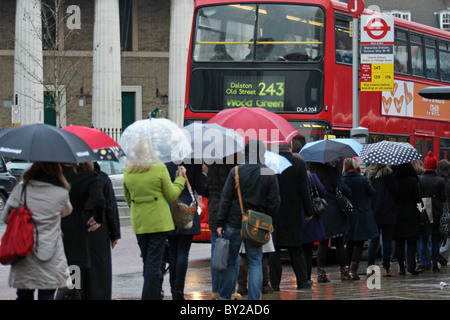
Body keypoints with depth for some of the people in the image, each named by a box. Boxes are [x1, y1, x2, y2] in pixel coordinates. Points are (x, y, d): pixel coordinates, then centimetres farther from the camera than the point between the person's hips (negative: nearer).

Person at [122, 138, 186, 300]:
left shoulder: (127, 173, 1)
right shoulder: (159, 169, -11)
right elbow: (172, 195, -3)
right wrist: (181, 178, 12)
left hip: (138, 224, 4)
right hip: (158, 222, -4)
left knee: (147, 262, 16)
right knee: (154, 263, -3)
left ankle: (155, 296, 23)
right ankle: (150, 296, -7)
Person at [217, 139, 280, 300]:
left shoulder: (236, 172, -5)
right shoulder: (270, 175, -1)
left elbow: (226, 198, -5)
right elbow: (274, 202, 1)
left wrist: (220, 222, -1)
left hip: (234, 222, -1)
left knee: (229, 261, 9)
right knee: (255, 264, 5)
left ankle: (225, 296, 14)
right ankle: (254, 298, -1)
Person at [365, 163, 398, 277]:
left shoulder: (367, 173, 5)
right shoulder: (386, 172, -11)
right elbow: (395, 188, -10)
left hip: (372, 211, 4)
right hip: (386, 211, -4)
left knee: (373, 241, 8)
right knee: (387, 240, 2)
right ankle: (386, 268, 1)